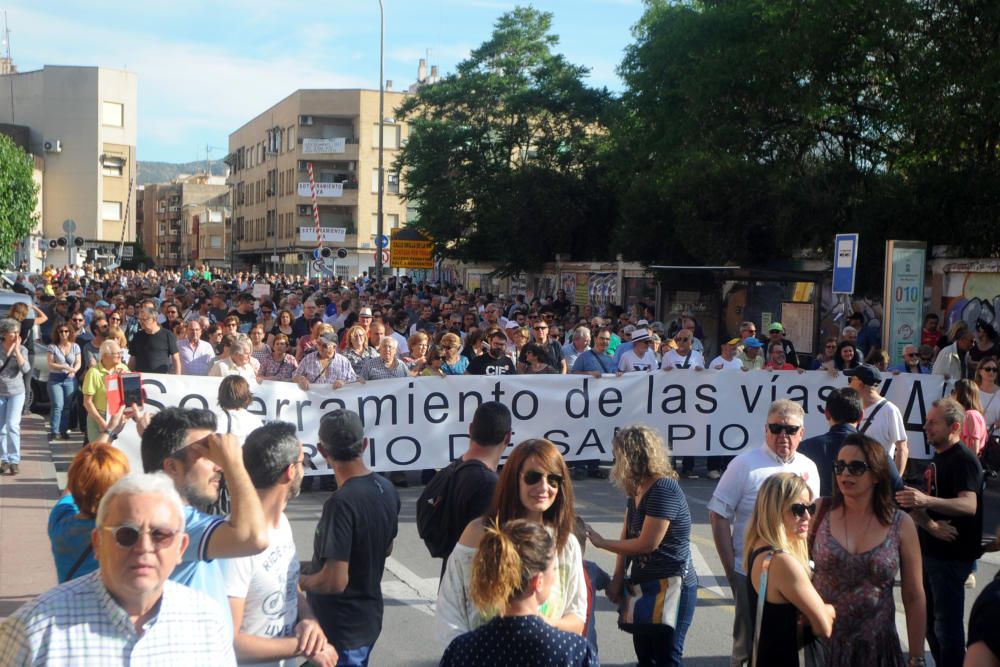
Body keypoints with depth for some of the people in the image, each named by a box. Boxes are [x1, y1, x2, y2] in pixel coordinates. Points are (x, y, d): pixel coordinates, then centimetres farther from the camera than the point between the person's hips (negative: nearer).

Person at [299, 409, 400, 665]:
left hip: (341, 628, -8)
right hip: (368, 617, 8)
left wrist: (300, 581, -11)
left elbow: (335, 581, -28)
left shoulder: (341, 503, -27)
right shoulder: (387, 489, -2)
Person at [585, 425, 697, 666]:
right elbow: (628, 538, 8)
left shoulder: (664, 490, -21)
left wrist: (601, 543, -11)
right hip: (643, 587, 9)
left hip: (671, 589, -9)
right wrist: (618, 580, -2)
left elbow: (647, 544, -22)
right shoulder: (637, 490, 9)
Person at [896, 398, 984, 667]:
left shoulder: (964, 460, -15)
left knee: (947, 624, -9)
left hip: (951, 555, -9)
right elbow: (918, 503, 14)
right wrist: (930, 524, -8)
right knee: (930, 620, 17)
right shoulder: (938, 458, 15)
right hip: (931, 551, 9)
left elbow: (969, 505, -31)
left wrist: (926, 500, -47)